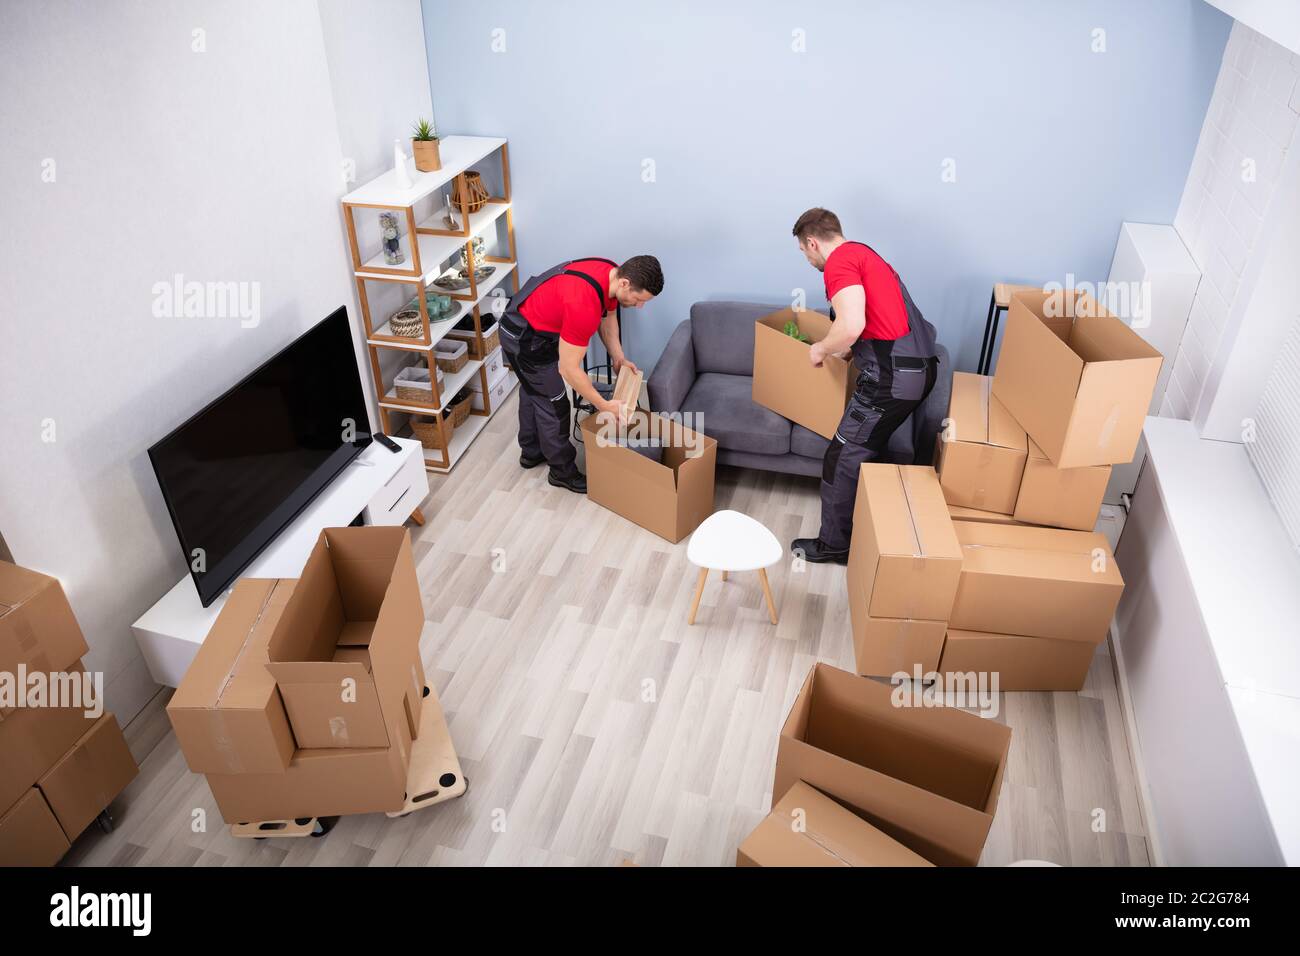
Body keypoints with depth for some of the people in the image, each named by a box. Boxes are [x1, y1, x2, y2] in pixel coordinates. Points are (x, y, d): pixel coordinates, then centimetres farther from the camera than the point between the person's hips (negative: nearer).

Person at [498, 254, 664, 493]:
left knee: (532, 390, 26)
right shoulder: (584, 305, -38)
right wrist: (603, 406, -24)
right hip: (526, 339, -10)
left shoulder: (613, 273, -12)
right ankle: (562, 472, 22)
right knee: (553, 404, 4)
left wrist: (618, 357, 1)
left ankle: (531, 452, 47)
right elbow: (569, 369, -31)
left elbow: (608, 316, 9)